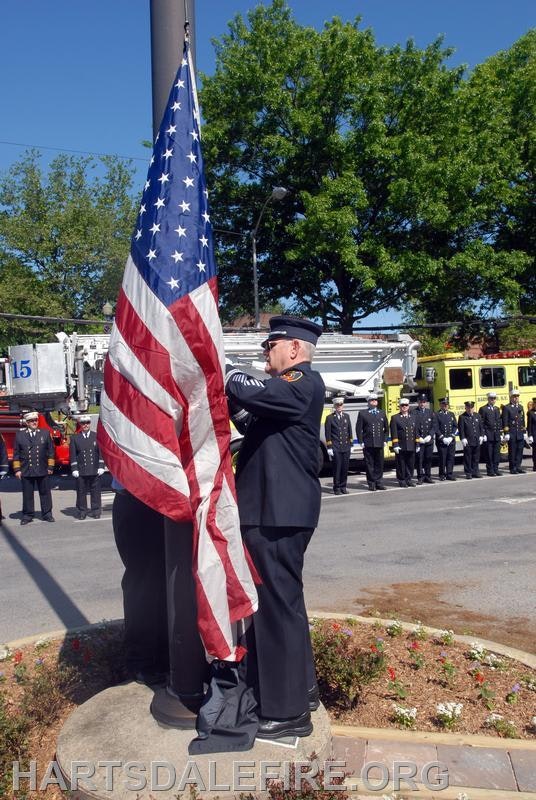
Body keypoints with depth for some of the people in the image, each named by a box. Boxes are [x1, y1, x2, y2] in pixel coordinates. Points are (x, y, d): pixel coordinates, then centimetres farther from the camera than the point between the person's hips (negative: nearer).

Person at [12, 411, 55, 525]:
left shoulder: (45, 433, 6)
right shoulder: (19, 435, 5)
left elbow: (50, 451, 7)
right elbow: (16, 454, 5)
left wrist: (50, 466, 3)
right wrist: (17, 469, 0)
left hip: (42, 470, 0)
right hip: (26, 471, 0)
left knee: (45, 493, 6)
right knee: (27, 494, 5)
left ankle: (47, 514, 15)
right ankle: (27, 515, 15)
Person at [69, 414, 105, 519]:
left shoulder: (97, 436, 7)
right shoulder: (74, 438, 6)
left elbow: (101, 453, 6)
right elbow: (72, 455, 4)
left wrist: (101, 467, -2)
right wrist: (74, 469, -3)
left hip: (95, 471, 0)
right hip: (81, 471, 0)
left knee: (95, 491, 5)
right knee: (81, 492, 2)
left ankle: (96, 510, 14)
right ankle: (82, 511, 12)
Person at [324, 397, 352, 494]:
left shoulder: (346, 416, 12)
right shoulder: (330, 418, -1)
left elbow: (350, 431, 14)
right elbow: (328, 434, -3)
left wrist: (351, 445, 9)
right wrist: (329, 447, -8)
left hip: (346, 447, 4)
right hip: (336, 447, -4)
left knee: (345, 467, 6)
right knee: (337, 468, -2)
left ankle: (343, 486, 17)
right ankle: (336, 488, 6)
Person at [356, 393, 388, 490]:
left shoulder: (382, 413, 13)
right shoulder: (362, 413, 2)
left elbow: (386, 428, 18)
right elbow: (359, 429, 0)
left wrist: (385, 440, 9)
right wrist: (361, 442, -6)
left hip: (380, 444, 3)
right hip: (368, 444, -3)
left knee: (379, 464, 6)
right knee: (369, 464, 1)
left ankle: (379, 482, 15)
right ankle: (371, 484, 8)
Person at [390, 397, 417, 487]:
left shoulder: (413, 417, 15)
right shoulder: (395, 418, 1)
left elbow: (416, 432, 14)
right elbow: (394, 433, -5)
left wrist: (417, 444, 9)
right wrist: (395, 445, -12)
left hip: (411, 446, 4)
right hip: (401, 447, -4)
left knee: (411, 464, 7)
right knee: (401, 464, 0)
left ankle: (408, 479, 18)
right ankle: (402, 480, 9)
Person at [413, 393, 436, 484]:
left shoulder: (430, 412, 10)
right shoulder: (413, 413, -2)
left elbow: (434, 426, 7)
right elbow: (413, 427, -6)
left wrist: (430, 436, -6)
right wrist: (418, 438, -13)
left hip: (429, 440, 4)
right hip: (418, 441, -4)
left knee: (428, 459, 8)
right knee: (419, 459, -3)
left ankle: (428, 476, 18)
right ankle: (420, 477, 3)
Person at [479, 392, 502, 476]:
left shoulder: (497, 409, 16)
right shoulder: (483, 409, -5)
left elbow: (499, 422, 19)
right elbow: (481, 423, -8)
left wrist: (500, 433, 12)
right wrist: (483, 434, -14)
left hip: (497, 436, 6)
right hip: (488, 436, -6)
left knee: (497, 453, 7)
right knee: (489, 454, -1)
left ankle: (496, 469, 15)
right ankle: (490, 470, 5)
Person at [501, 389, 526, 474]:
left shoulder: (521, 407, 14)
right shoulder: (506, 408, -5)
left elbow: (523, 421, 17)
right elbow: (505, 422, -8)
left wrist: (524, 432, 13)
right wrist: (506, 433, -13)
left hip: (520, 434, 6)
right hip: (512, 434, -6)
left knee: (520, 450, 6)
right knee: (512, 451, -1)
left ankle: (518, 467, 14)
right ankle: (513, 468, 5)